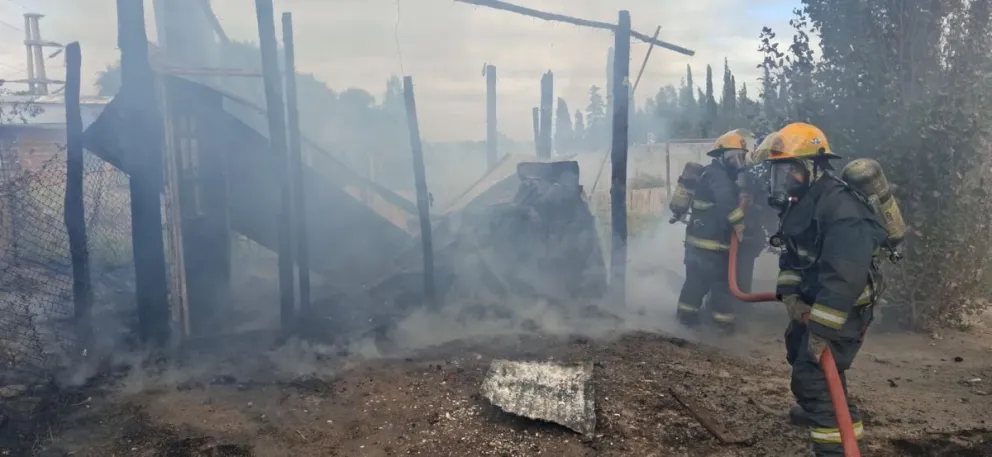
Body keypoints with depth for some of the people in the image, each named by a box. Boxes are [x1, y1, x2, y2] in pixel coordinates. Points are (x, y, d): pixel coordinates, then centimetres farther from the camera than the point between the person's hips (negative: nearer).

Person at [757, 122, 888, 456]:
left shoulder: (840, 205, -29)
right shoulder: (799, 203, 3)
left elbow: (845, 275, -35)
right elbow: (792, 257, 7)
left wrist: (823, 329, -34)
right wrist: (790, 295, -11)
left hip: (844, 308, -10)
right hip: (812, 302, 10)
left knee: (813, 376, -15)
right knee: (799, 353, 29)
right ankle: (820, 410, 53)